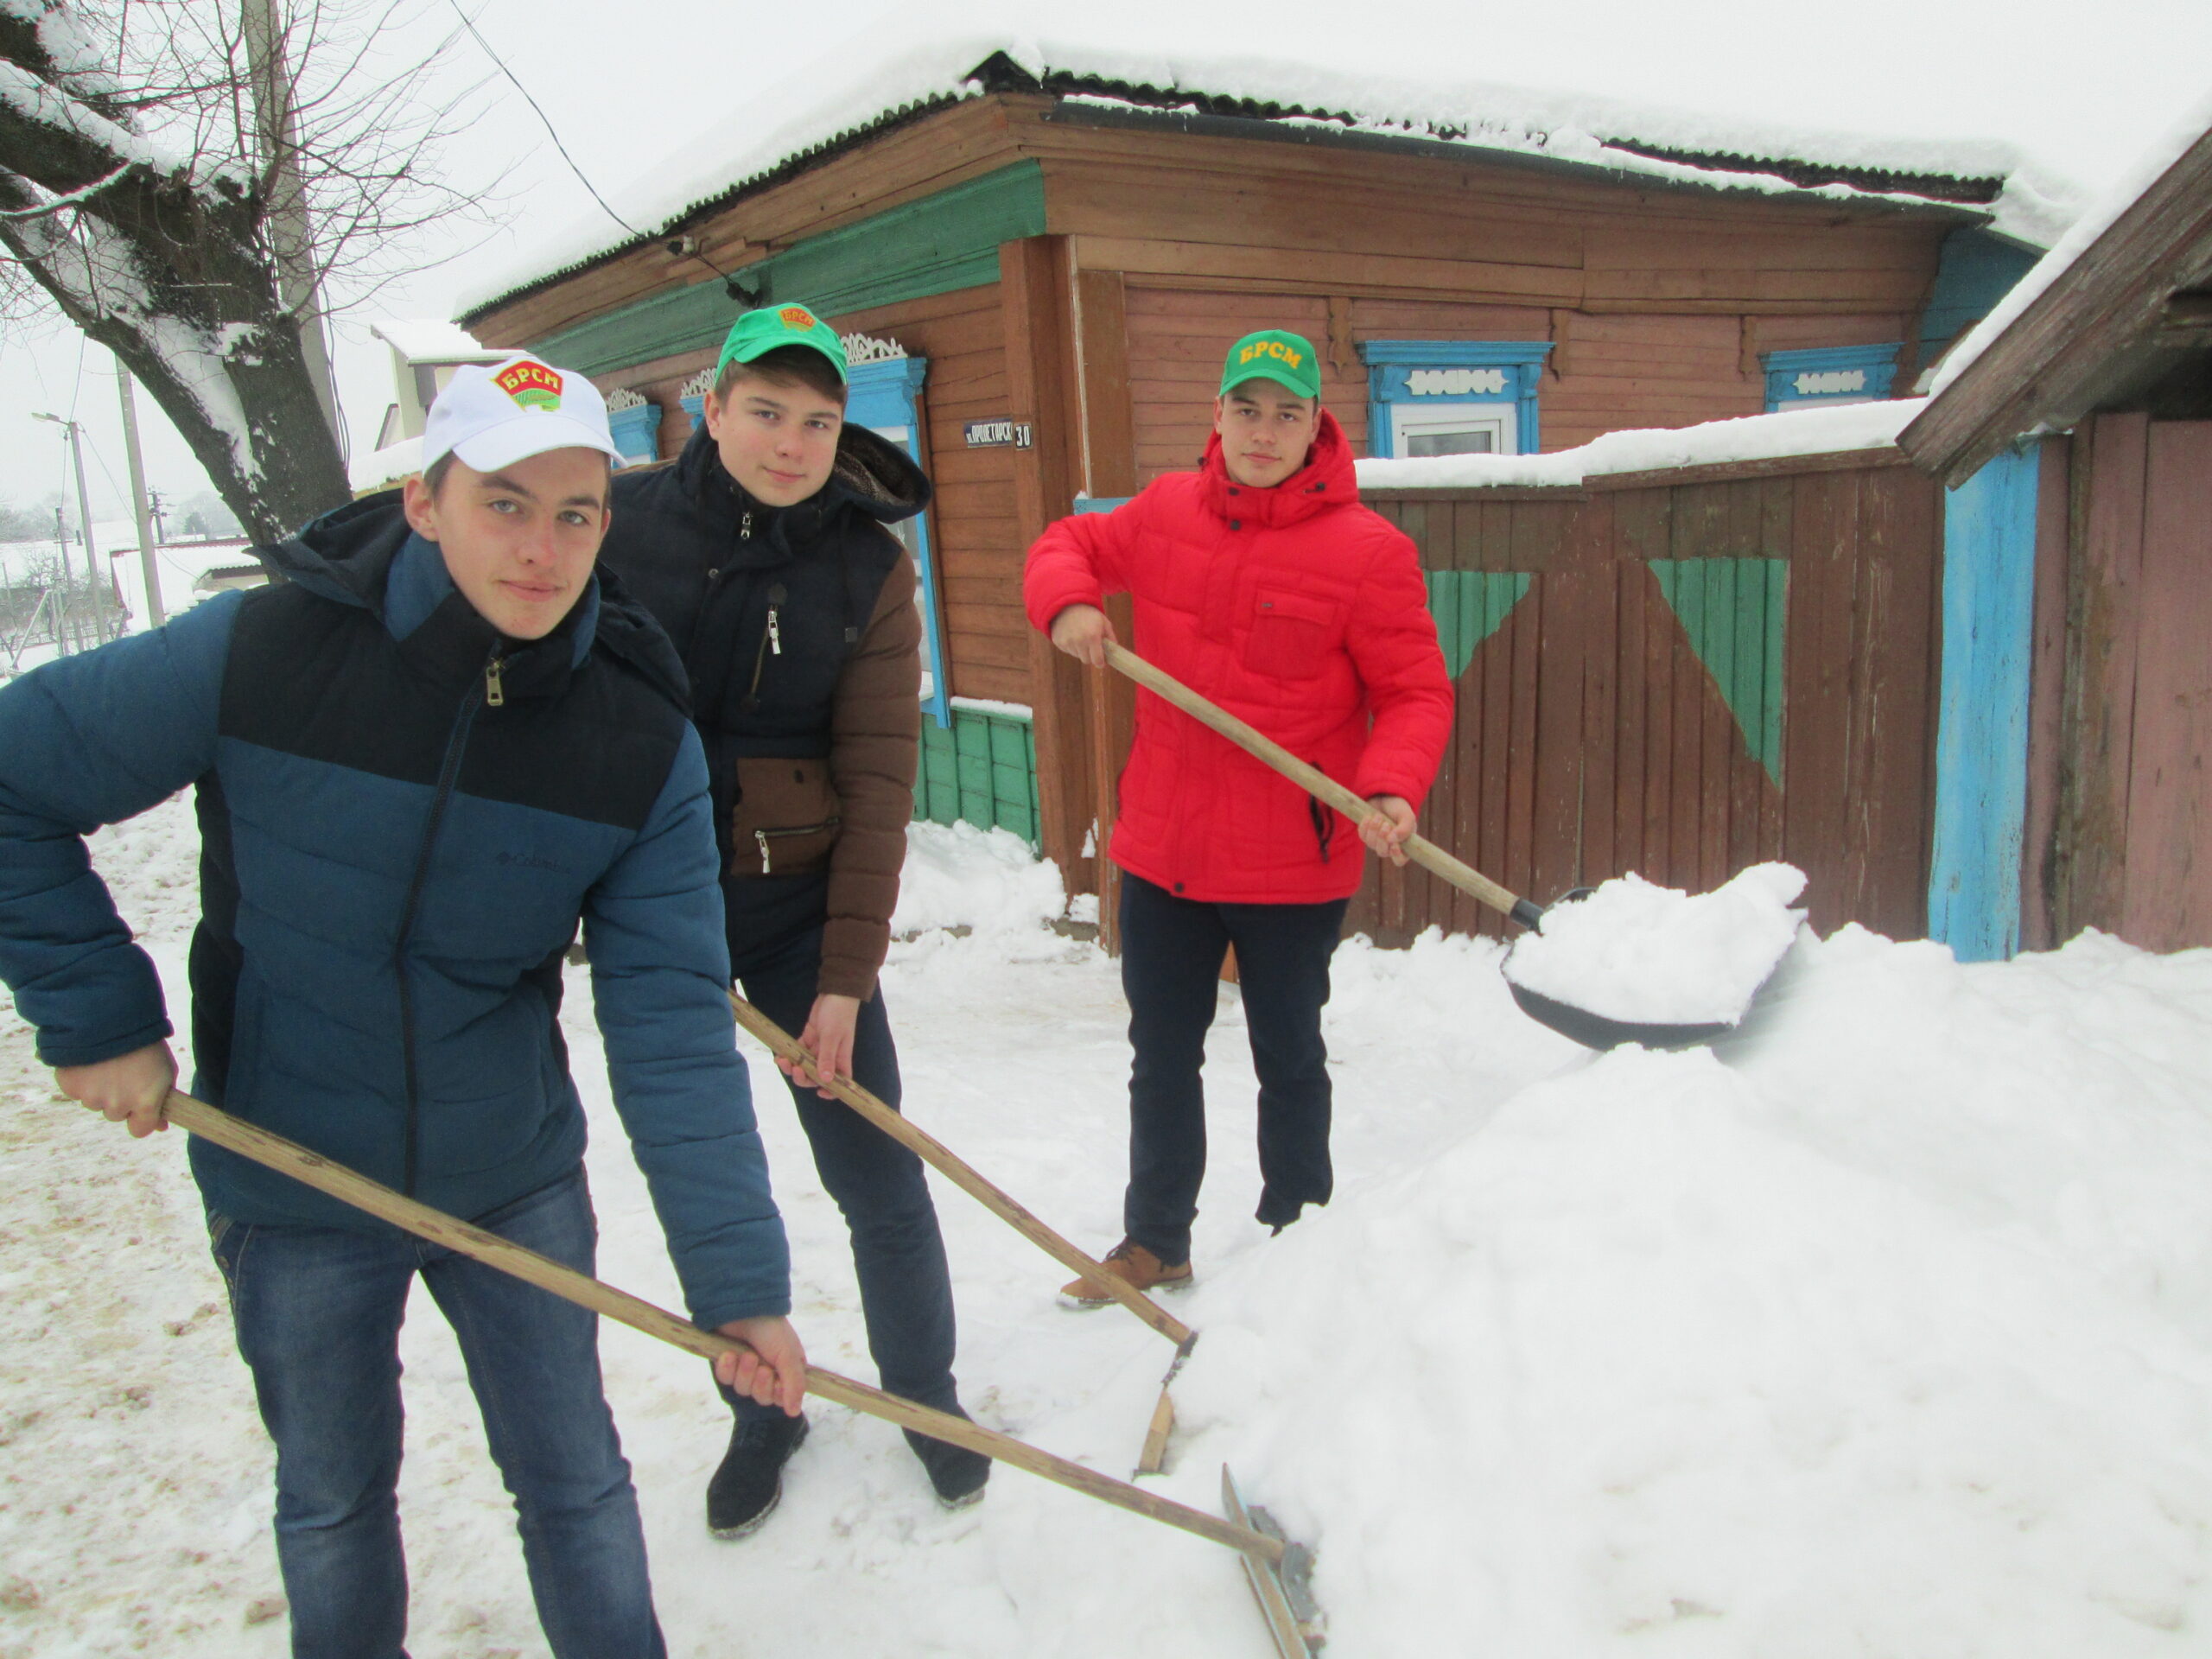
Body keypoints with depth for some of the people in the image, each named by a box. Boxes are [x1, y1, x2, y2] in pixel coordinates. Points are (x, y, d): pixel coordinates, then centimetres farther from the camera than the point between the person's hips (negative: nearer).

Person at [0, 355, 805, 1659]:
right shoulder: (256, 655, -20)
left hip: (516, 1176, 1)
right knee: (335, 1502, 20)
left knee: (577, 1483, 13)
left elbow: (673, 1028, -18)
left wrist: (740, 1281, -20)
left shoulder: (642, 742, -16)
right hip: (292, 1180, 0)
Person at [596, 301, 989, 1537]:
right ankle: (761, 1414, 33)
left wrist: (847, 973, -11)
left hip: (797, 902, -1)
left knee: (878, 1177, 5)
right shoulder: (622, 522, -5)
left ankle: (926, 1391, 30)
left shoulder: (867, 565, -6)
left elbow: (877, 782, -8)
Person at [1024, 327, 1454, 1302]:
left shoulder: (1366, 550, -12)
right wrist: (1068, 602, -5)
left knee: (1288, 1062, 14)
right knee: (1161, 1055, 18)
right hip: (1161, 852, 5)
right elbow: (1069, 546, 17)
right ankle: (1155, 1242, 37)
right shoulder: (1164, 513, 2)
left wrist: (1392, 789, -28)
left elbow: (1415, 692, -10)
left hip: (1292, 867, -4)